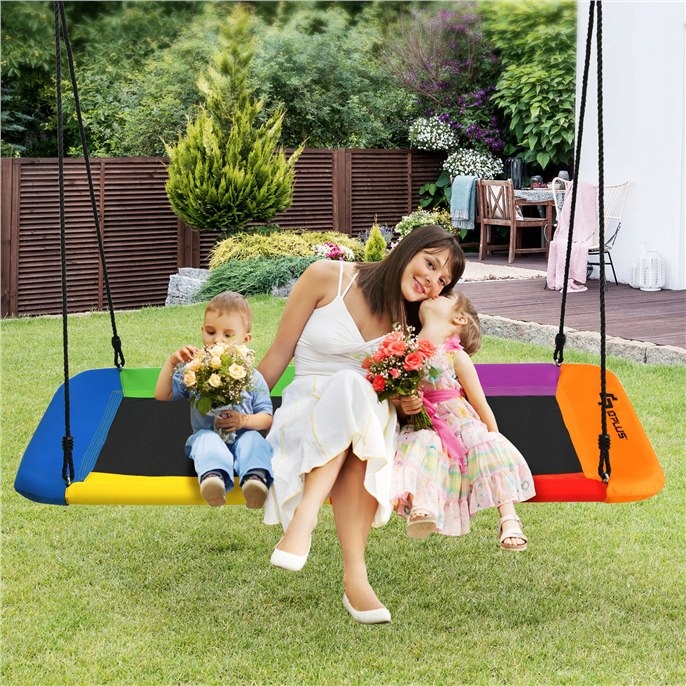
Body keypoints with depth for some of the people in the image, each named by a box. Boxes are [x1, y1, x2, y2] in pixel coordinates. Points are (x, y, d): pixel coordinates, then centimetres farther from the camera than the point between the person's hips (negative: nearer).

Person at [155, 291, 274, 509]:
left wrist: (244, 420, -13)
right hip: (207, 435, -1)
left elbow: (267, 418, 9)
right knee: (207, 439, -35)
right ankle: (213, 475, -68)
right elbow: (162, 395, 8)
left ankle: (255, 477, -63)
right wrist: (171, 363, -3)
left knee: (253, 440, -33)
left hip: (241, 436, 1)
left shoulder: (251, 377, 10)